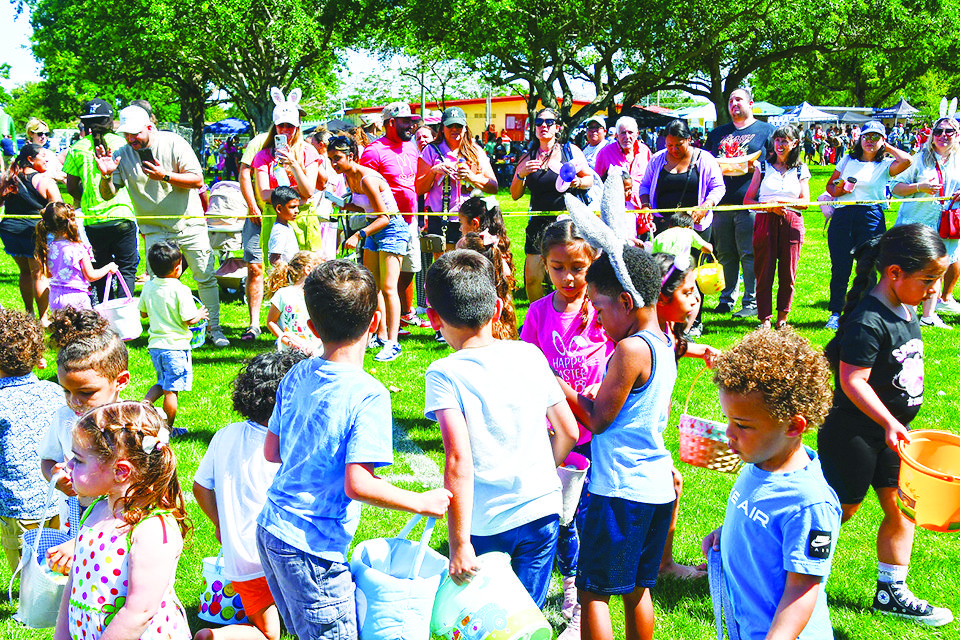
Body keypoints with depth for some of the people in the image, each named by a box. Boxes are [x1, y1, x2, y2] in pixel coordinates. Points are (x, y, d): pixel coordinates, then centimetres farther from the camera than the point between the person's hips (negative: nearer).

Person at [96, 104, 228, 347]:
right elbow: (107, 194, 0)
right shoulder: (122, 155, -2)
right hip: (155, 230, 1)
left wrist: (165, 176, -23)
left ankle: (214, 328, 16)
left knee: (206, 278, 3)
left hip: (190, 224, -1)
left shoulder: (173, 143, -9)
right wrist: (106, 175, -20)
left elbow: (197, 180, -12)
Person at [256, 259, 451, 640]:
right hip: (310, 548, -8)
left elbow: (271, 452, 9)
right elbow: (357, 485, -24)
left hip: (271, 526, 8)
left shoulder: (296, 376, 1)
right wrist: (421, 502, -12)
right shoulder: (368, 396, -19)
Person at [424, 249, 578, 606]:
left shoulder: (444, 375, -12)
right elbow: (568, 432, 8)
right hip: (542, 513, 3)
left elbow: (460, 460, -21)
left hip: (486, 524, -3)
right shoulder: (530, 355, 1)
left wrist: (459, 544, -19)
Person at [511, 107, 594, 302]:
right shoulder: (527, 157, 9)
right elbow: (515, 195, 10)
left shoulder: (571, 151, 4)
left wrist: (578, 183, -10)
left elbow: (590, 179, 12)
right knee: (532, 279, -2)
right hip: (539, 224, 2)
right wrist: (521, 174, -9)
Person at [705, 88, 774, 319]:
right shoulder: (718, 133, 21)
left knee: (749, 254, -6)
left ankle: (752, 302, -2)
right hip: (722, 202, 5)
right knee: (725, 255, 7)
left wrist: (754, 166, -14)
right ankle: (727, 299, 16)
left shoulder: (765, 130, 8)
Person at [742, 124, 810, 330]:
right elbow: (748, 200, 5)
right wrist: (768, 205, -11)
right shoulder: (762, 166, 9)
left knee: (788, 274, 1)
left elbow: (805, 202, 5)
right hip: (765, 222, -1)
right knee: (764, 273, -4)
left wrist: (782, 201, -10)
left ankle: (782, 318, 12)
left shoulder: (800, 170, 11)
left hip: (791, 224, 1)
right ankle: (764, 319, 2)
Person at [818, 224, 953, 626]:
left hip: (891, 432, 8)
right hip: (855, 433, -8)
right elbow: (853, 380, -29)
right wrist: (888, 422, -36)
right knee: (841, 509, 6)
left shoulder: (906, 310, 4)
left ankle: (891, 592, 25)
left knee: (901, 510, 11)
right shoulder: (868, 321, -25)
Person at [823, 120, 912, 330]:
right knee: (839, 268, 0)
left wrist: (888, 148, 4)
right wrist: (837, 190, -1)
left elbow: (906, 160, -13)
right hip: (842, 216, 2)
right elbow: (830, 184, 23)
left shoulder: (885, 165, 7)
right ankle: (835, 314, 8)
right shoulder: (848, 160, 17)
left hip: (871, 218, -2)